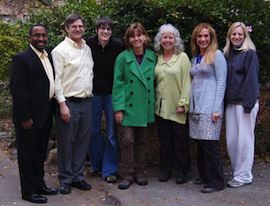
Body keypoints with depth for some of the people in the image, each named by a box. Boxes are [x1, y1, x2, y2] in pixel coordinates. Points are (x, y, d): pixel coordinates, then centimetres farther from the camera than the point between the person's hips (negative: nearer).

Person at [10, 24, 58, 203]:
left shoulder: (49, 57, 10)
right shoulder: (22, 59, -13)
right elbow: (17, 90, -17)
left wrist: (52, 111, 9)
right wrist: (25, 117, -19)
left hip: (45, 116, 8)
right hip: (29, 117, -7)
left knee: (40, 154, 19)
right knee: (28, 155, 6)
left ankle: (40, 185, 33)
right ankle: (29, 191, 18)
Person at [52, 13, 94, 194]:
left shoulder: (87, 49, 12)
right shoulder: (60, 50, -7)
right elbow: (57, 80, -10)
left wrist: (90, 96, 11)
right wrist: (62, 104, -14)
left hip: (86, 102, 6)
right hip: (68, 103, -6)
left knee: (82, 141, 11)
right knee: (66, 142, 3)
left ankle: (78, 176, 23)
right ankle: (65, 179, 17)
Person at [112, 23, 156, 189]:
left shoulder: (152, 57, 4)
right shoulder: (122, 58, -5)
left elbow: (154, 80, 10)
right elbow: (118, 84, -6)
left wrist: (154, 103, 6)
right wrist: (118, 108, -10)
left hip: (146, 107, 3)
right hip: (128, 107, -3)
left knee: (141, 141, 12)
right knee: (127, 140, -5)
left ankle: (139, 173, 24)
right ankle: (127, 175, 8)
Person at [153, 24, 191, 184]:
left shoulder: (182, 57, -3)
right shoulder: (156, 58, 9)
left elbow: (186, 82, -7)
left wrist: (183, 103, -13)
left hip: (177, 107, -4)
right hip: (161, 106, 4)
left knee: (181, 140, 4)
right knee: (165, 140, 12)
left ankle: (183, 171, 17)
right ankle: (166, 169, 24)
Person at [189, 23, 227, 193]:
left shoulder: (217, 55, -3)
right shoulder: (195, 58, 16)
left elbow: (221, 83, -9)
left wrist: (217, 109, -15)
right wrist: (189, 104, 10)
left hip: (209, 107, -7)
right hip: (195, 107, 7)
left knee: (210, 143, -7)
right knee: (200, 142, 10)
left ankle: (216, 182, 3)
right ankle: (204, 175, 22)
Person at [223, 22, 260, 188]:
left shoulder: (250, 53, -5)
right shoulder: (228, 54, 14)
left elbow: (252, 80, -11)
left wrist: (248, 104, -17)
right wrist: (225, 102, 9)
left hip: (245, 102, -7)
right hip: (231, 102, 7)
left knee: (244, 139, -1)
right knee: (231, 140, 9)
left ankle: (244, 176, 10)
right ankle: (237, 171, 23)